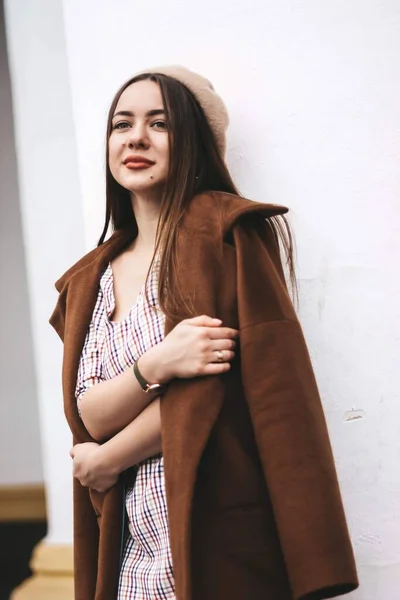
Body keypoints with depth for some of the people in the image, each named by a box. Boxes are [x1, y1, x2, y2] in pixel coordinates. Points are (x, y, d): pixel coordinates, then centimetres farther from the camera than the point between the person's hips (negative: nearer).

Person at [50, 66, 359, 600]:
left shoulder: (226, 230, -7)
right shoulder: (89, 280, 11)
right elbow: (90, 414, 0)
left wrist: (108, 459, -4)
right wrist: (157, 365, -19)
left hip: (224, 538, -5)